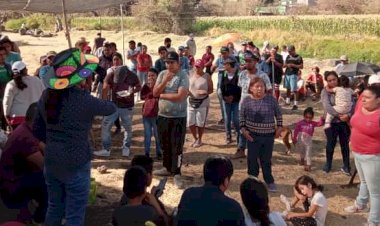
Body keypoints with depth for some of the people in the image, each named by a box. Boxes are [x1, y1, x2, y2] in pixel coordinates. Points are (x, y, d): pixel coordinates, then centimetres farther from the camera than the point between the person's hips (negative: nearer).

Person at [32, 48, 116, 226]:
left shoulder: (47, 95, 0)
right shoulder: (83, 99, -19)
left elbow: (37, 130, 9)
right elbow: (111, 109, 0)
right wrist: (104, 97, 21)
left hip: (51, 161, 7)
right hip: (75, 164, -6)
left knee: (54, 209, 22)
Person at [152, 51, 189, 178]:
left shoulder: (183, 76, -11)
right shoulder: (162, 74, 6)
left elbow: (180, 96, -21)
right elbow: (155, 93, 0)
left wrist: (162, 95, -9)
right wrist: (165, 81, -14)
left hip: (178, 117, -6)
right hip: (162, 115, 6)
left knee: (177, 146, -1)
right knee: (165, 145, 17)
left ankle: (176, 172, 10)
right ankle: (167, 168, 32)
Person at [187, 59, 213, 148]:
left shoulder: (207, 76, -6)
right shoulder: (191, 75, 6)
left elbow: (211, 90, -3)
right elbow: (187, 87, 16)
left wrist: (205, 92, -23)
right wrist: (187, 92, -6)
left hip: (203, 102, -4)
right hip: (191, 102, 4)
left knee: (200, 123, 3)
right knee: (190, 123, 6)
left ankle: (199, 140, 24)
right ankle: (195, 138, 29)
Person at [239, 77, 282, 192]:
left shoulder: (271, 99, -5)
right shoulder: (246, 101, -6)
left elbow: (278, 114, 6)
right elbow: (242, 117, 3)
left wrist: (279, 127, 0)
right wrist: (243, 129, -7)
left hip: (268, 135, 1)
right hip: (252, 135, 0)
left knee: (266, 160, 11)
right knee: (252, 159, 7)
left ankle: (269, 181, 25)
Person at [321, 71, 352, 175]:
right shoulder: (325, 91, -8)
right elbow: (327, 107, -20)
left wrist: (348, 115, -24)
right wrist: (339, 115, -25)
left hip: (344, 122, 1)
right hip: (331, 122, -1)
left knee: (345, 145, 12)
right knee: (330, 144, 11)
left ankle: (346, 167, 26)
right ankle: (328, 164, 32)